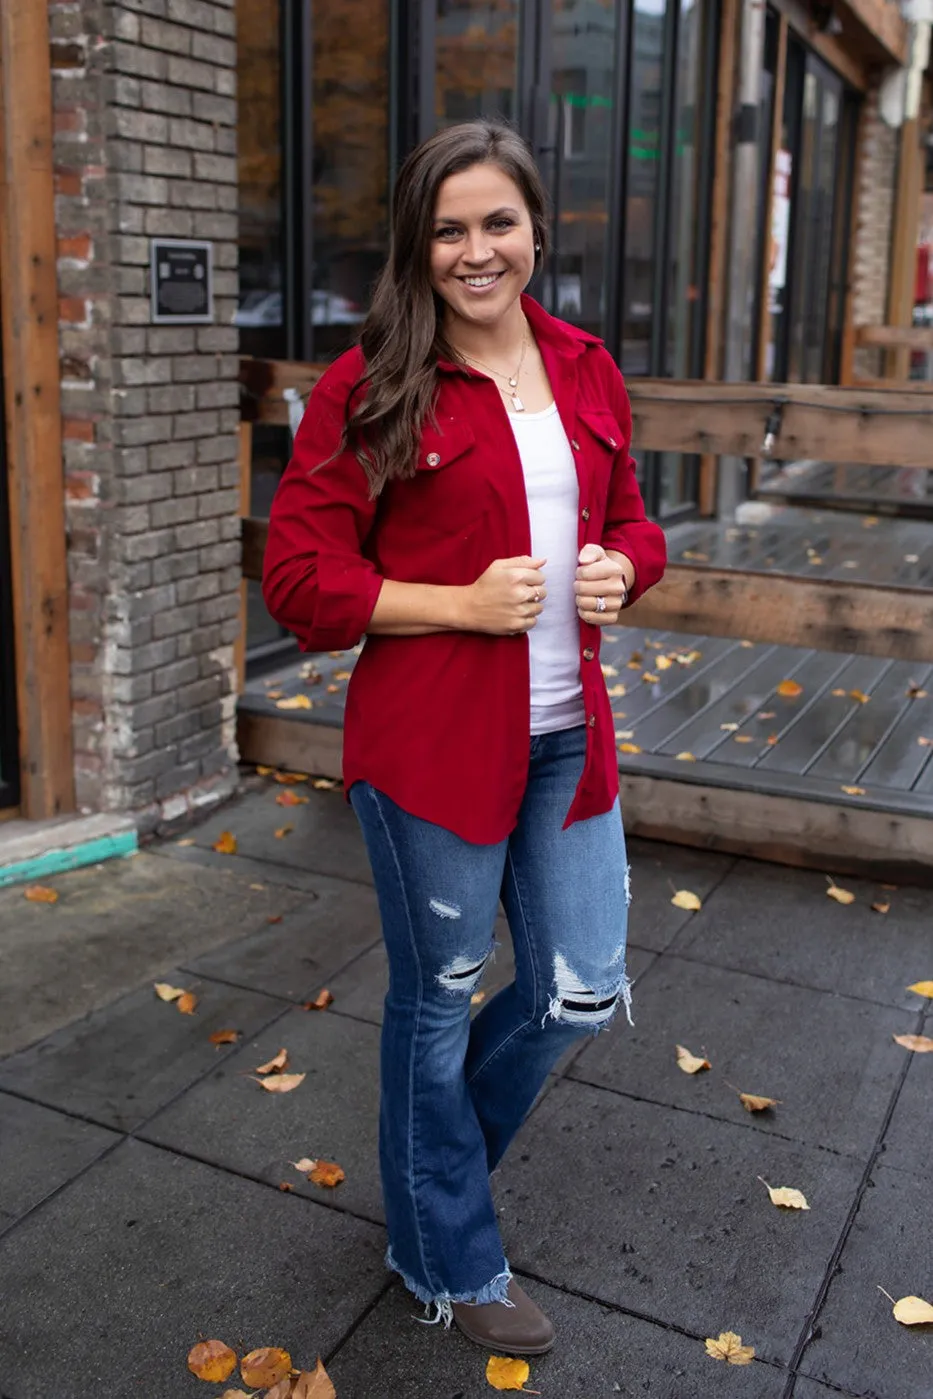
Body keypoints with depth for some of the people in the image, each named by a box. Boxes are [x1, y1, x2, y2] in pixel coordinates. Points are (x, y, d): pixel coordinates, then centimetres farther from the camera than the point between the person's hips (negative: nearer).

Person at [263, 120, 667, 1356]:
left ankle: (434, 1146, 44)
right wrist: (462, 604, -18)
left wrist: (621, 569, -4)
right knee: (439, 999, 12)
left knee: (582, 994, 13)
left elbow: (629, 517, 19)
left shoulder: (587, 372, 7)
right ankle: (451, 1259, 37)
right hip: (432, 741, -5)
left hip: (566, 738, 6)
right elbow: (300, 580, -10)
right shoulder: (369, 390, -10)